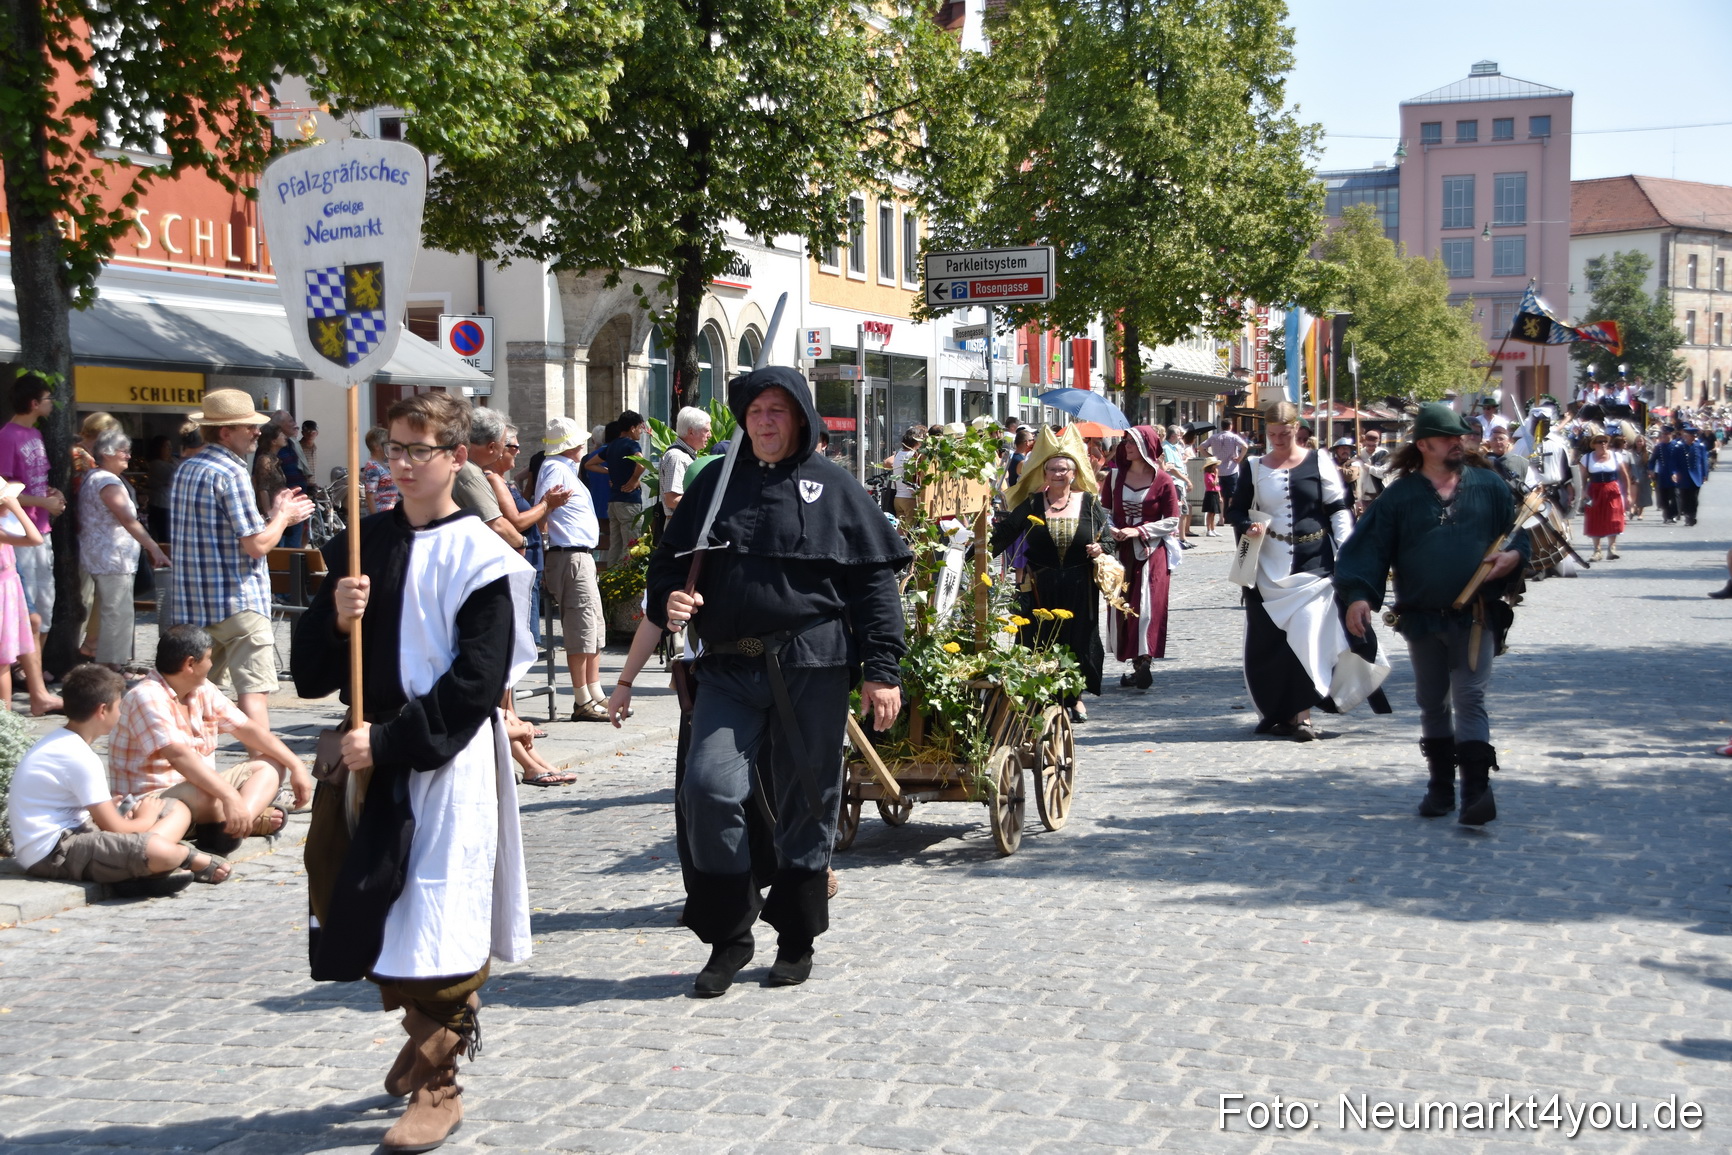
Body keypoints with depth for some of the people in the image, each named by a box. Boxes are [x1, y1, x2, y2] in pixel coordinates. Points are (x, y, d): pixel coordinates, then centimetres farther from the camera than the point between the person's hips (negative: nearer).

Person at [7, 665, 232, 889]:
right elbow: (113, 828, -16)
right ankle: (192, 857, -4)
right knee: (157, 851, -35)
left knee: (178, 810, 11)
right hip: (51, 855, -11)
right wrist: (145, 820, 3)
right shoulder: (80, 758, -18)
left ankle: (142, 866, -11)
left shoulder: (60, 742, 14)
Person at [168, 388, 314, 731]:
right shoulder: (231, 473, -14)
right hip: (238, 602, -9)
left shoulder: (186, 470, 14)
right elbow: (257, 545, -17)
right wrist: (282, 516, 1)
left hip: (193, 600, 9)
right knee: (254, 690, -8)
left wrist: (275, 514, 17)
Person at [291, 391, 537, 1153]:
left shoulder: (478, 556, -9)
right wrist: (334, 619, -11)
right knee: (370, 911, 12)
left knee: (438, 918, -3)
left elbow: (476, 681, -14)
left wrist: (393, 740, -18)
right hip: (369, 755, 6)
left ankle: (437, 1084, 12)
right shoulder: (360, 544, 8)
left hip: (448, 761, -6)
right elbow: (311, 671, 9)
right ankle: (431, 1028, 37)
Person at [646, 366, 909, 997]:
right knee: (708, 787, -12)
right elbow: (671, 559, 20)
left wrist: (882, 669, -6)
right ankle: (728, 936, 5)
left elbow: (875, 579, 1)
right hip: (728, 668, 2)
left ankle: (797, 938, 23)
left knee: (806, 802, 5)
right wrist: (668, 599, -4)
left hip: (813, 669, -2)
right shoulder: (715, 483, 12)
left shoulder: (834, 486, 4)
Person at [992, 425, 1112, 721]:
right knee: (1043, 643, 2)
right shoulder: (1031, 503, 3)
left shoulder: (1089, 503, 5)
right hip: (1041, 588, 0)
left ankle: (1074, 697, 18)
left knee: (1078, 640, 4)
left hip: (1079, 588, 0)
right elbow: (1004, 533, -4)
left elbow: (1107, 534, 10)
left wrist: (1100, 547, -11)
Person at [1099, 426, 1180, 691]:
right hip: (1122, 552, 4)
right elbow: (1105, 509, 11)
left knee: (1147, 606, -9)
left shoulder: (1163, 481, -6)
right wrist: (1110, 530, -10)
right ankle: (1135, 664, 12)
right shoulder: (1115, 475, 6)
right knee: (1122, 606, 4)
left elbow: (1172, 521, -5)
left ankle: (1143, 662, -6)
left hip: (1152, 553, -4)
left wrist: (1139, 531, -15)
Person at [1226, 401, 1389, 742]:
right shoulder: (1255, 467, 8)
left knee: (1308, 635, -12)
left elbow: (1339, 509, 2)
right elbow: (1236, 511, 13)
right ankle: (1276, 711, 17)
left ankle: (1301, 714, -8)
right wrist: (1248, 526, -10)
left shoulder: (1318, 462, 2)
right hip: (1269, 566, 2)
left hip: (1314, 563, -2)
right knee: (1267, 640, 3)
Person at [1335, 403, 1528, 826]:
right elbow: (1370, 546, -3)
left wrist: (1514, 556, -10)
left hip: (1475, 617, -1)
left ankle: (1477, 789, -10)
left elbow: (1522, 530, 12)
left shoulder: (1489, 486, 6)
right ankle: (1441, 786, 23)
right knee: (1432, 704, 11)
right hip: (1422, 617, 2)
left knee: (1470, 700, -8)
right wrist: (1358, 595, -16)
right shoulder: (1400, 496, 2)